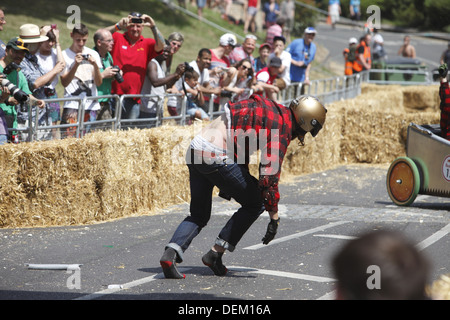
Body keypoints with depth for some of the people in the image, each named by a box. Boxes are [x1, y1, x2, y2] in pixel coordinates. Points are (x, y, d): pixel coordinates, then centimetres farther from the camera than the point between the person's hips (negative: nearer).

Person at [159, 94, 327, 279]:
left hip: (194, 150, 8)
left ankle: (170, 253, -3)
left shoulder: (267, 106, 20)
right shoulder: (282, 128, -6)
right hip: (217, 157, -8)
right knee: (255, 204, 10)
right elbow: (270, 174, -13)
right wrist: (274, 218, -7)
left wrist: (227, 184, 35)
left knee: (199, 215, 18)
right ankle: (215, 254, 7)